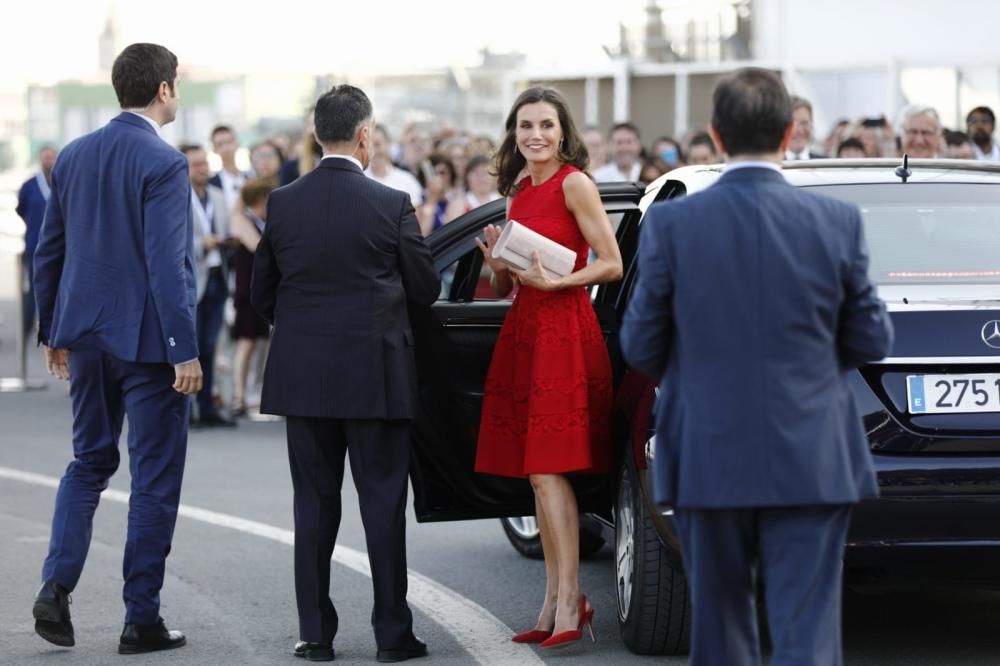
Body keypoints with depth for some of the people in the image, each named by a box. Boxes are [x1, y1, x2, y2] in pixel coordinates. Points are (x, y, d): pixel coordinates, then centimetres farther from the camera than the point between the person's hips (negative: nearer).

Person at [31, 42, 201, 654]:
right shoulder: (163, 163, -14)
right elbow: (166, 264, -20)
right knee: (155, 478, 3)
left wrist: (53, 330, 21)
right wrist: (185, 350, -17)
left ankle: (57, 586, 3)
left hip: (86, 333, 6)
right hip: (147, 339, -6)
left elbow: (49, 252, 11)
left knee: (89, 462, 19)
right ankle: (142, 620, 7)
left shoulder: (74, 157, 6)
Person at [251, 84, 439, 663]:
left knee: (315, 505, 9)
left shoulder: (283, 203, -1)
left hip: (303, 376, 3)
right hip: (376, 376, -3)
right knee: (383, 504, 4)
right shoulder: (392, 204, -10)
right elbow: (427, 289, -1)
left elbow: (262, 294, 7)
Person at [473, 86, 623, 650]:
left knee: (548, 471, -12)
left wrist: (555, 281, -19)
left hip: (565, 330, -8)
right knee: (539, 474, 7)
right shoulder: (519, 193, 17)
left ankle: (569, 604, -11)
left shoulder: (574, 184, -7)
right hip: (523, 330, 8)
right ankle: (556, 600, 11)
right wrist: (498, 264, 1)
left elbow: (612, 265, -11)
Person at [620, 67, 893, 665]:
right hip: (811, 462, -1)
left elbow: (641, 347, -1)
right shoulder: (839, 223, -6)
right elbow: (872, 342, 2)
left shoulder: (670, 224, -7)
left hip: (708, 457, 1)